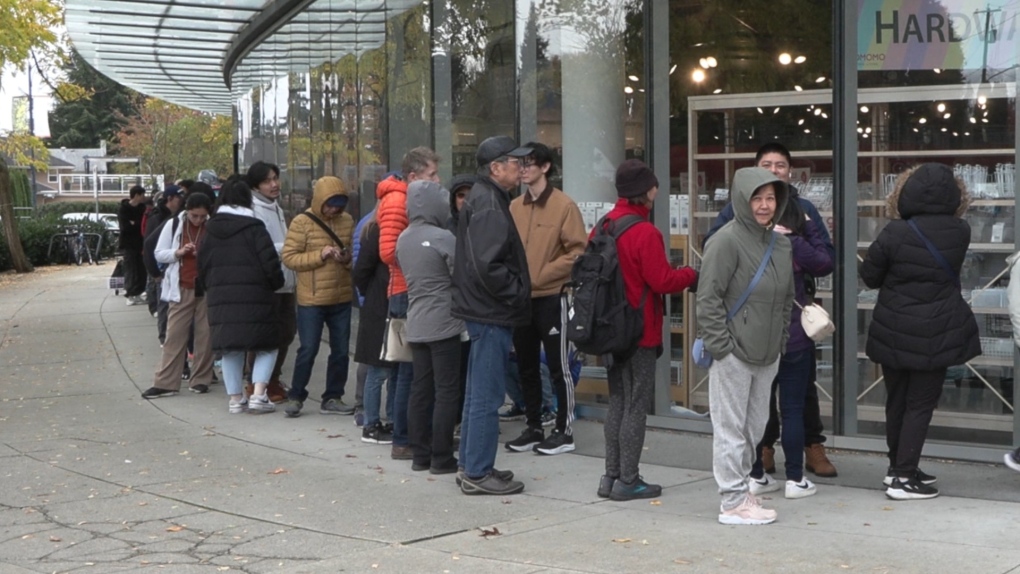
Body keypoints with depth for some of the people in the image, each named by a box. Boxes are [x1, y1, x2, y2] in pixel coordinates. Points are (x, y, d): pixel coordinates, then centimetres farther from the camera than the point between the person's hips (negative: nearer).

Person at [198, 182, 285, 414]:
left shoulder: (210, 230, 9)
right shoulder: (254, 227, -7)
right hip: (254, 297, -5)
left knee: (230, 350, 12)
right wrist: (276, 284, 7)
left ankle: (235, 398, 14)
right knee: (267, 347, 6)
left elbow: (201, 267, 13)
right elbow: (270, 263, -11)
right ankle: (259, 395, -5)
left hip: (220, 299, 5)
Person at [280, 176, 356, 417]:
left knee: (341, 350, 9)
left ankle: (332, 398, 21)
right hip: (311, 300, -5)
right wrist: (319, 255, -20)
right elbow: (288, 257, -10)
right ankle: (295, 396, 14)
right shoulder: (302, 223, -7)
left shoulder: (347, 221, 7)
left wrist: (348, 259, -6)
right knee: (308, 350, -1)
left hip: (342, 299, 5)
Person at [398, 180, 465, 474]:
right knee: (447, 391, -1)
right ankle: (441, 457, 0)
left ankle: (420, 454, 14)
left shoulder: (403, 239, 9)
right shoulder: (442, 238, -14)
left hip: (415, 325, 7)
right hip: (443, 324, -7)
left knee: (420, 389, 11)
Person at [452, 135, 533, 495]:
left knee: (479, 394, 16)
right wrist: (517, 293, -15)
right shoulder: (488, 205, -17)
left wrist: (517, 291, 15)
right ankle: (478, 474, 2)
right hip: (492, 314, -11)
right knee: (487, 396, -4)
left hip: (485, 312, 11)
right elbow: (488, 266, -26)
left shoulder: (486, 199, 15)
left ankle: (472, 467, 24)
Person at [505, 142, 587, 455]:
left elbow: (576, 251, -11)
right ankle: (533, 428, 23)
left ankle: (564, 430, 10)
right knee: (527, 367, 12)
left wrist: (540, 275, -16)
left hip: (551, 297, -5)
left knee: (558, 366, 1)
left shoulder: (564, 205, -8)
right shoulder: (514, 207, 7)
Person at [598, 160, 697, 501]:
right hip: (640, 332, -8)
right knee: (636, 407, 0)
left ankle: (611, 476, 18)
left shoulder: (603, 226, 6)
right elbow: (662, 281, -18)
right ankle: (627, 481, 4)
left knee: (617, 403, 15)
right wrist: (691, 275, 0)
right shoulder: (645, 232, -17)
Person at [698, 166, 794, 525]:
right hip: (733, 354, -8)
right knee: (731, 429, -1)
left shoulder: (780, 243, 12)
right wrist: (719, 345, -16)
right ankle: (733, 502, 5)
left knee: (754, 427, 16)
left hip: (767, 355, 8)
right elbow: (709, 298, -15)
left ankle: (740, 489, 28)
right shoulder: (727, 241, -13)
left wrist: (781, 341, 14)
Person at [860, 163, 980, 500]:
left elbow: (869, 277, -3)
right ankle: (903, 478, 1)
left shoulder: (895, 233, -12)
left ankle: (898, 467, 27)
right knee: (921, 404, 4)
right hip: (937, 333, -1)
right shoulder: (960, 233, -7)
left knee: (896, 401, 16)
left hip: (894, 331, 1)